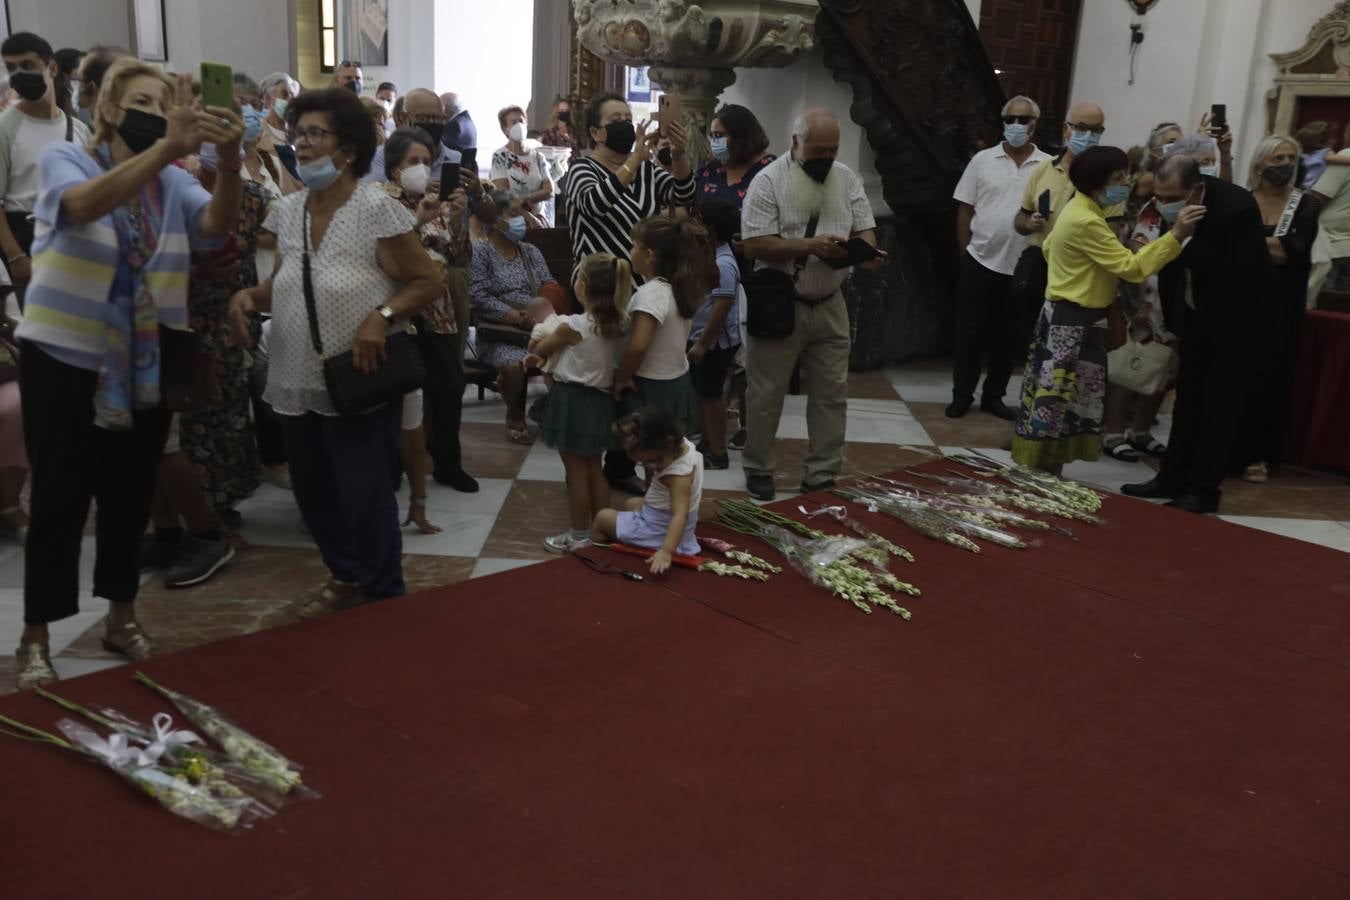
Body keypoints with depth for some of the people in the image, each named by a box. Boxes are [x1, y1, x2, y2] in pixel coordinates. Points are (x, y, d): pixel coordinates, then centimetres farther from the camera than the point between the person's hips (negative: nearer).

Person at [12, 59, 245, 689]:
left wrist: (230, 160, -37)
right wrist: (168, 147, -44)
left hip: (145, 364, 4)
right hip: (66, 359, -4)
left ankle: (122, 617, 29)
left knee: (131, 496, 13)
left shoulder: (174, 183, 4)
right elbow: (86, 205, -30)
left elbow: (218, 223, -17)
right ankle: (34, 638, 16)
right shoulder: (65, 161, -6)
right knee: (60, 500, 2)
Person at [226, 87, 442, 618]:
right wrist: (248, 296, -3)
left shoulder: (376, 209, -13)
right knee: (315, 494, 17)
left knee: (366, 497, 3)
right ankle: (346, 577, 39)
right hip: (298, 383, 7)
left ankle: (384, 598, 23)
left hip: (360, 384, -6)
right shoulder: (287, 211, 6)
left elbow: (429, 282, -10)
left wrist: (382, 315, -25)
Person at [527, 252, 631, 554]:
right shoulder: (618, 325, -1)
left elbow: (541, 349, -1)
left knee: (576, 472, 4)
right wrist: (546, 355, 20)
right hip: (601, 400, 7)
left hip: (572, 400, -7)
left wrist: (534, 349, 24)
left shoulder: (572, 326, -19)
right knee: (594, 469, 18)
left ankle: (579, 537, 13)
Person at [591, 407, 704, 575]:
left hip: (659, 532, -9)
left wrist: (666, 551, -53)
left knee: (602, 517, 11)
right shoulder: (682, 445, -12)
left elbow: (680, 516, -44)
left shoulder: (679, 474, -36)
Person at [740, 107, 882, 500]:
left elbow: (864, 229, 6)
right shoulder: (769, 181, -11)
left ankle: (822, 475, 19)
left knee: (832, 393, 8)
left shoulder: (847, 178, 5)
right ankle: (759, 469, 21)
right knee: (766, 393, 5)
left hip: (829, 305, 5)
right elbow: (756, 245, -17)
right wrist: (811, 246, -26)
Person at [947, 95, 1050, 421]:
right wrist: (966, 253, 3)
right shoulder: (983, 160, 1)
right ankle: (961, 395, 17)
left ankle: (993, 396, 22)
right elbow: (964, 209, 4)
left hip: (1024, 268, 1)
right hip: (980, 262, -1)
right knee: (970, 333, 5)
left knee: (1008, 337, 10)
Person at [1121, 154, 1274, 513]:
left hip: (1235, 314, -6)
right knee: (1188, 396, 11)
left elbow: (1237, 273, -33)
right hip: (1197, 309, 6)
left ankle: (1204, 488, 6)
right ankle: (1173, 477, 19)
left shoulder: (1237, 207, -30)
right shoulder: (1173, 202, -13)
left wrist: (1185, 240, -37)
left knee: (1220, 402, -1)